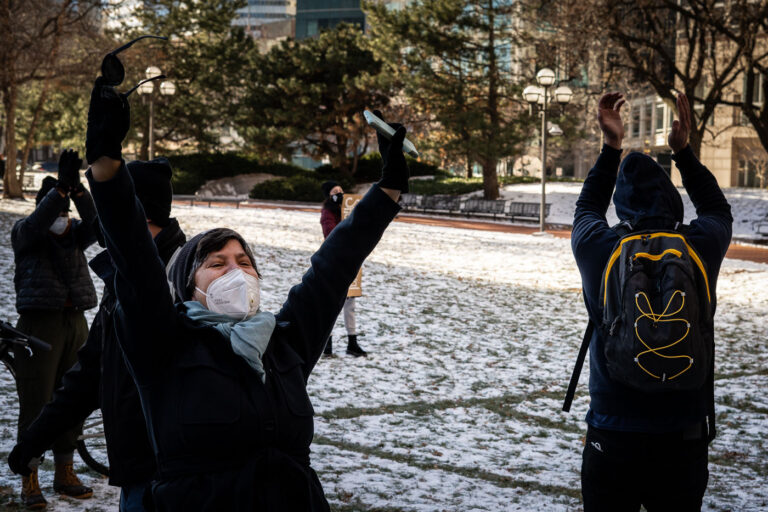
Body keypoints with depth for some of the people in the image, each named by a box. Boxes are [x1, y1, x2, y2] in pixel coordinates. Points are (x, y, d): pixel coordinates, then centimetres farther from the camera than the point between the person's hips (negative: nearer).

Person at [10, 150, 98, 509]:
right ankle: (29, 481, 2)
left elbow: (96, 221, -11)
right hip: (39, 324, -4)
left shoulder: (75, 234, 10)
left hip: (75, 323, 4)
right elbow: (37, 222, -23)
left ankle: (64, 473, 20)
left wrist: (77, 189, -27)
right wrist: (61, 187, -36)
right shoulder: (25, 233, 0)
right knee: (36, 404, -4)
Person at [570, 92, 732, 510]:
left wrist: (610, 147, 24)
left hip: (611, 436, 0)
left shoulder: (597, 249, -8)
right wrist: (682, 150, 24)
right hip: (684, 437, 1)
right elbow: (717, 209, 19)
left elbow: (587, 208, 17)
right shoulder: (700, 249, -7)